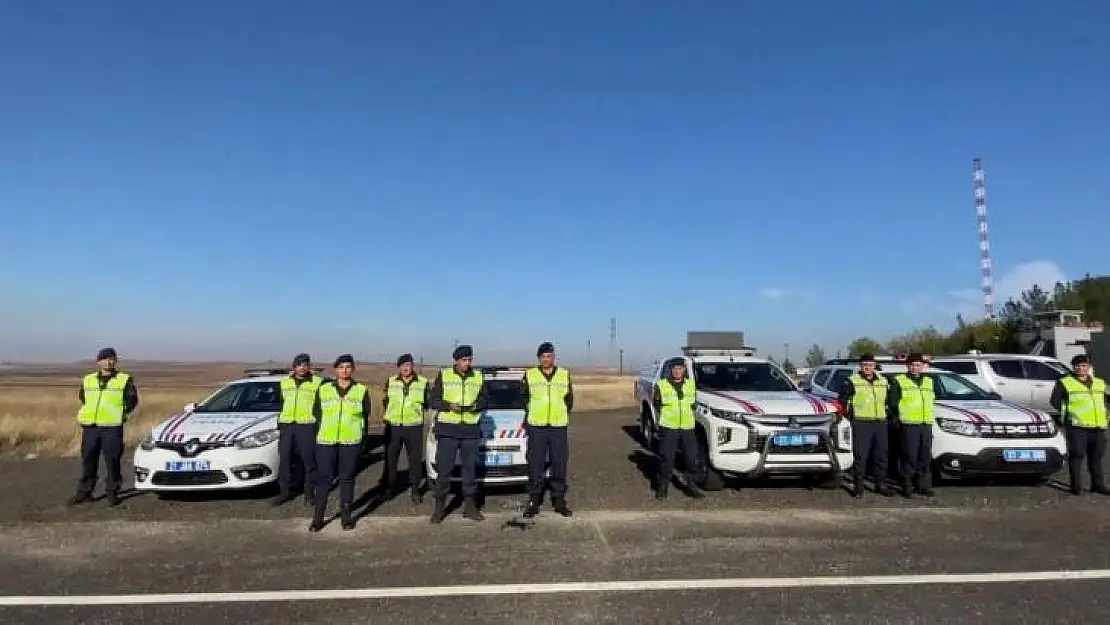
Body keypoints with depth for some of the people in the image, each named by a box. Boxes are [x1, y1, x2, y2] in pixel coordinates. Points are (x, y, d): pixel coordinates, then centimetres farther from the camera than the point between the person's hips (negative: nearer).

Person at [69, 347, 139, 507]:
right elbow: (82, 398, 25)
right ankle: (84, 492, 20)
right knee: (88, 461, 9)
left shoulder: (124, 380, 3)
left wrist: (123, 414, 0)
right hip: (90, 427, 3)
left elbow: (132, 400, 6)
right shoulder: (88, 380, 13)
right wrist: (88, 414, 15)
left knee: (112, 462, -1)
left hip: (112, 428, -3)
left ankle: (112, 493, 9)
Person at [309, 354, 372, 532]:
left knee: (347, 478, 6)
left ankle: (346, 515, 16)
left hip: (351, 442, -1)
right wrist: (319, 434, 4)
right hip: (325, 441, 1)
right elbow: (316, 413, 11)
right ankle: (318, 516, 11)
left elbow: (365, 416, 7)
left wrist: (363, 438, 1)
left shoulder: (361, 390, 6)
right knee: (323, 478, 2)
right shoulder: (323, 389, 9)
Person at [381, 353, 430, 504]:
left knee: (415, 459, 5)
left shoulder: (423, 382, -2)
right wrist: (388, 414, 8)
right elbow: (385, 400, 16)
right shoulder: (390, 381, 4)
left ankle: (414, 489, 19)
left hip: (414, 426, -1)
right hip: (393, 426, 1)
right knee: (390, 458, 8)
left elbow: (428, 402, 8)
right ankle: (389, 486, 24)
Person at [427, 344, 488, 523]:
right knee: (444, 469, -1)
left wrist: (477, 405, -8)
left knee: (470, 468, 8)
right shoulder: (443, 375, 0)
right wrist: (449, 405, -16)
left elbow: (484, 399, 14)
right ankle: (440, 507, 10)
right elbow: (432, 399, 0)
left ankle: (470, 506, 19)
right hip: (447, 429, -3)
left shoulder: (478, 377, 8)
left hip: (471, 429, 3)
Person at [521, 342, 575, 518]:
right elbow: (523, 398, 13)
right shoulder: (529, 375, 3)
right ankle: (534, 500, 13)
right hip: (536, 426, -1)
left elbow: (569, 399, 14)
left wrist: (562, 414, 7)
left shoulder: (565, 375, 7)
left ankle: (559, 500, 18)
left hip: (559, 426, 1)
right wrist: (531, 414, 11)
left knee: (559, 465, 6)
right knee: (535, 465, 2)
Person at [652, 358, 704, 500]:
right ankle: (662, 486, 13)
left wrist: (689, 417, 9)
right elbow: (657, 404, 7)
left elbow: (693, 404, 18)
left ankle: (691, 485, 20)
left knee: (692, 457, 5)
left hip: (688, 428, 3)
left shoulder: (691, 384, 8)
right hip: (668, 428, -3)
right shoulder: (661, 385, -2)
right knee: (666, 458, 1)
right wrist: (663, 418, 4)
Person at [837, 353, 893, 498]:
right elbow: (842, 400, 0)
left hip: (880, 422, 5)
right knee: (860, 456, -5)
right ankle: (858, 486, 2)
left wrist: (886, 413, 16)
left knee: (881, 455, 10)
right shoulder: (852, 381, -2)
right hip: (861, 423, -5)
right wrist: (848, 414, -1)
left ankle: (881, 484, 21)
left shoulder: (883, 381, 13)